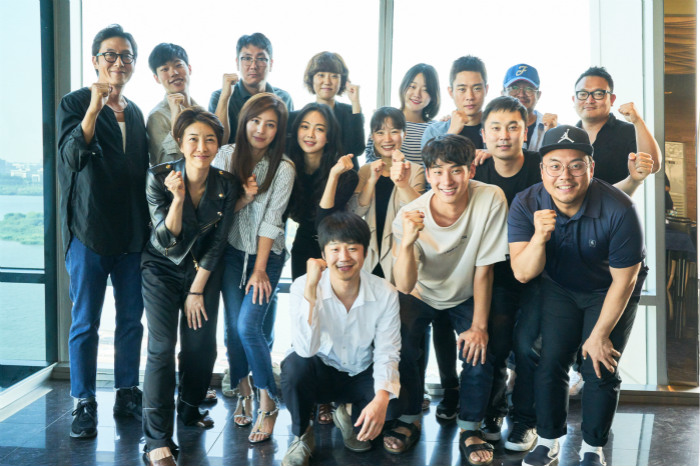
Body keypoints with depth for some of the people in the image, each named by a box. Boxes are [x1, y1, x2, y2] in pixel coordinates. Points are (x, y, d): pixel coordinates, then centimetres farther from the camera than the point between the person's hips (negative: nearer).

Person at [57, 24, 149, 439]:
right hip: (89, 231, -5)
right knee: (85, 322, 0)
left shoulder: (135, 113, 15)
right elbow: (72, 156, -16)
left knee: (132, 318, 9)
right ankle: (85, 404, 9)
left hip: (132, 233, 5)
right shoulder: (75, 103, -1)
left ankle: (128, 394, 20)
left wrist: (147, 227, 13)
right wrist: (94, 109, -26)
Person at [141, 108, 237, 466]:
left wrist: (197, 290, -3)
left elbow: (217, 243, -3)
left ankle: (190, 409, 27)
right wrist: (178, 198, -35)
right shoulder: (160, 178, -16)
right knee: (162, 347, -12)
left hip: (204, 270, 3)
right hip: (163, 268, -2)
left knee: (201, 344, 0)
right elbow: (166, 239, -19)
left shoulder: (226, 184, -10)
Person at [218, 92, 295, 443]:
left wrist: (260, 270, -12)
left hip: (267, 254, -3)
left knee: (248, 327, -14)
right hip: (232, 252, 3)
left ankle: (268, 404, -2)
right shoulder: (227, 155, -4)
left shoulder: (283, 169, -12)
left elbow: (271, 221, -12)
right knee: (232, 326, 1)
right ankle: (243, 394, 21)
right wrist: (244, 198, -20)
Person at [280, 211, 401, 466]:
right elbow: (306, 349, -33)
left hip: (361, 376, 3)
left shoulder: (385, 294, -16)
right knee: (296, 363, -35)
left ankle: (353, 420, 12)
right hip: (320, 374, -2)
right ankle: (302, 435, -5)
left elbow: (387, 354, -15)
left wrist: (381, 398, -35)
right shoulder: (302, 287, -21)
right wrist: (310, 289, -40)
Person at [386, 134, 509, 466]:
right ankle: (409, 420, 5)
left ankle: (470, 429, 3)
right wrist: (407, 242, -48)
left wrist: (479, 326, -16)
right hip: (421, 295, 0)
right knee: (401, 347, -19)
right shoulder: (410, 216, -26)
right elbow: (405, 286, -31)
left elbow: (484, 268, -19)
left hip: (467, 297, 0)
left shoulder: (490, 200, -27)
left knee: (479, 351, -19)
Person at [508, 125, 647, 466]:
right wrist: (539, 237, -45)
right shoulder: (526, 205, -24)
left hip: (609, 291, -2)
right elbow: (523, 274, -25)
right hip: (559, 289, 2)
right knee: (550, 361, -5)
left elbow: (623, 280, -20)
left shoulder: (618, 210, -32)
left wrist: (600, 335, -13)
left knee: (600, 371, -7)